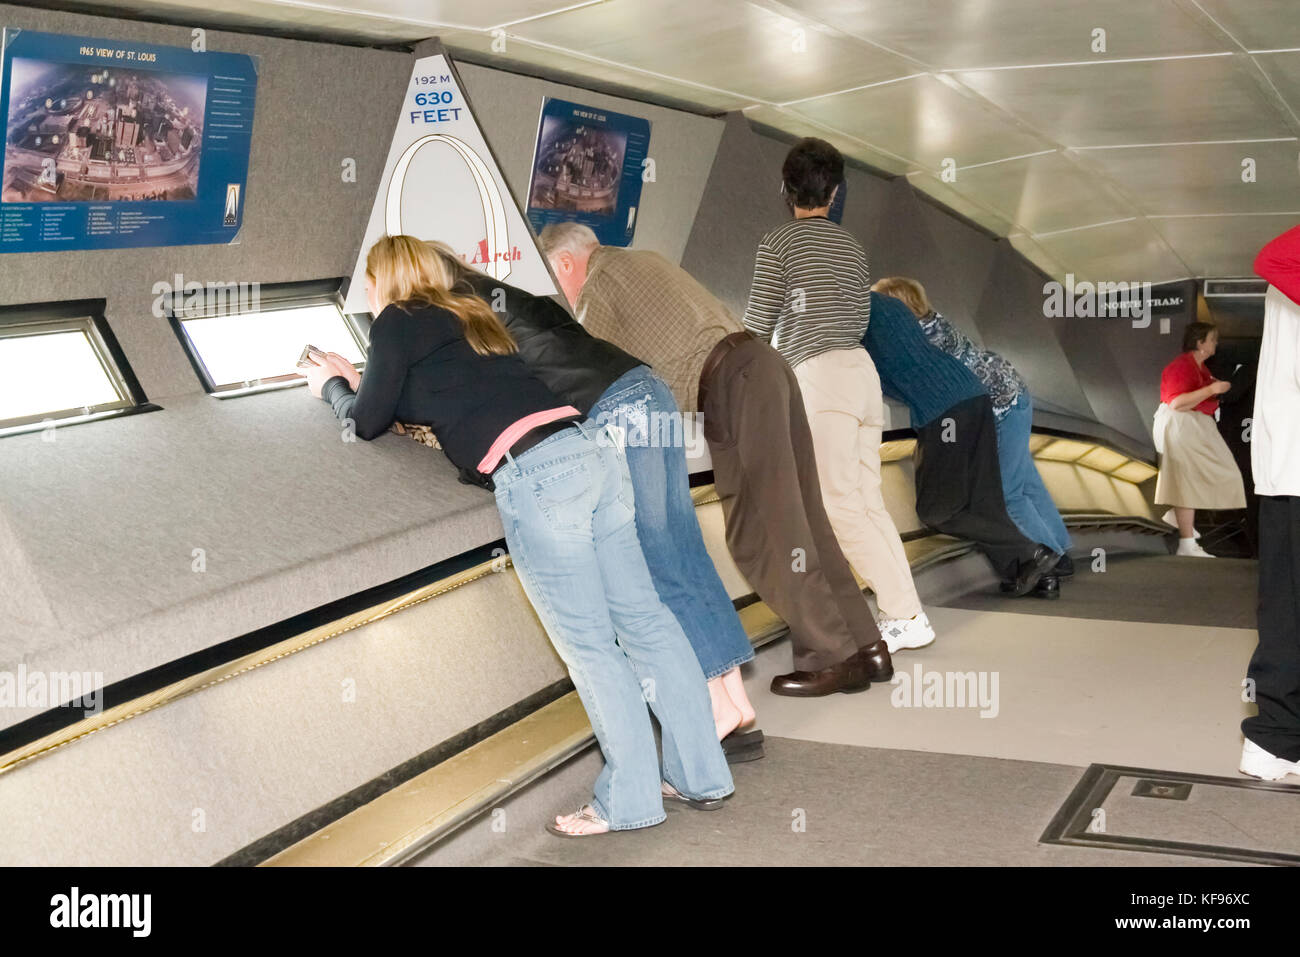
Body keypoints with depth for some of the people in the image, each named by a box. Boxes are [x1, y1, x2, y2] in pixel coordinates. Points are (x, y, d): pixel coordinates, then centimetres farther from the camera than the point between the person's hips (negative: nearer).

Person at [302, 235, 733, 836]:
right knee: (643, 620, 8)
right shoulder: (469, 314, 29)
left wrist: (331, 386, 34)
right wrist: (359, 380, 45)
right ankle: (701, 778, 14)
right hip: (590, 447, 8)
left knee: (587, 643, -2)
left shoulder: (398, 322, 7)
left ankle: (628, 802, 4)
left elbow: (369, 422, 14)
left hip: (533, 472, -8)